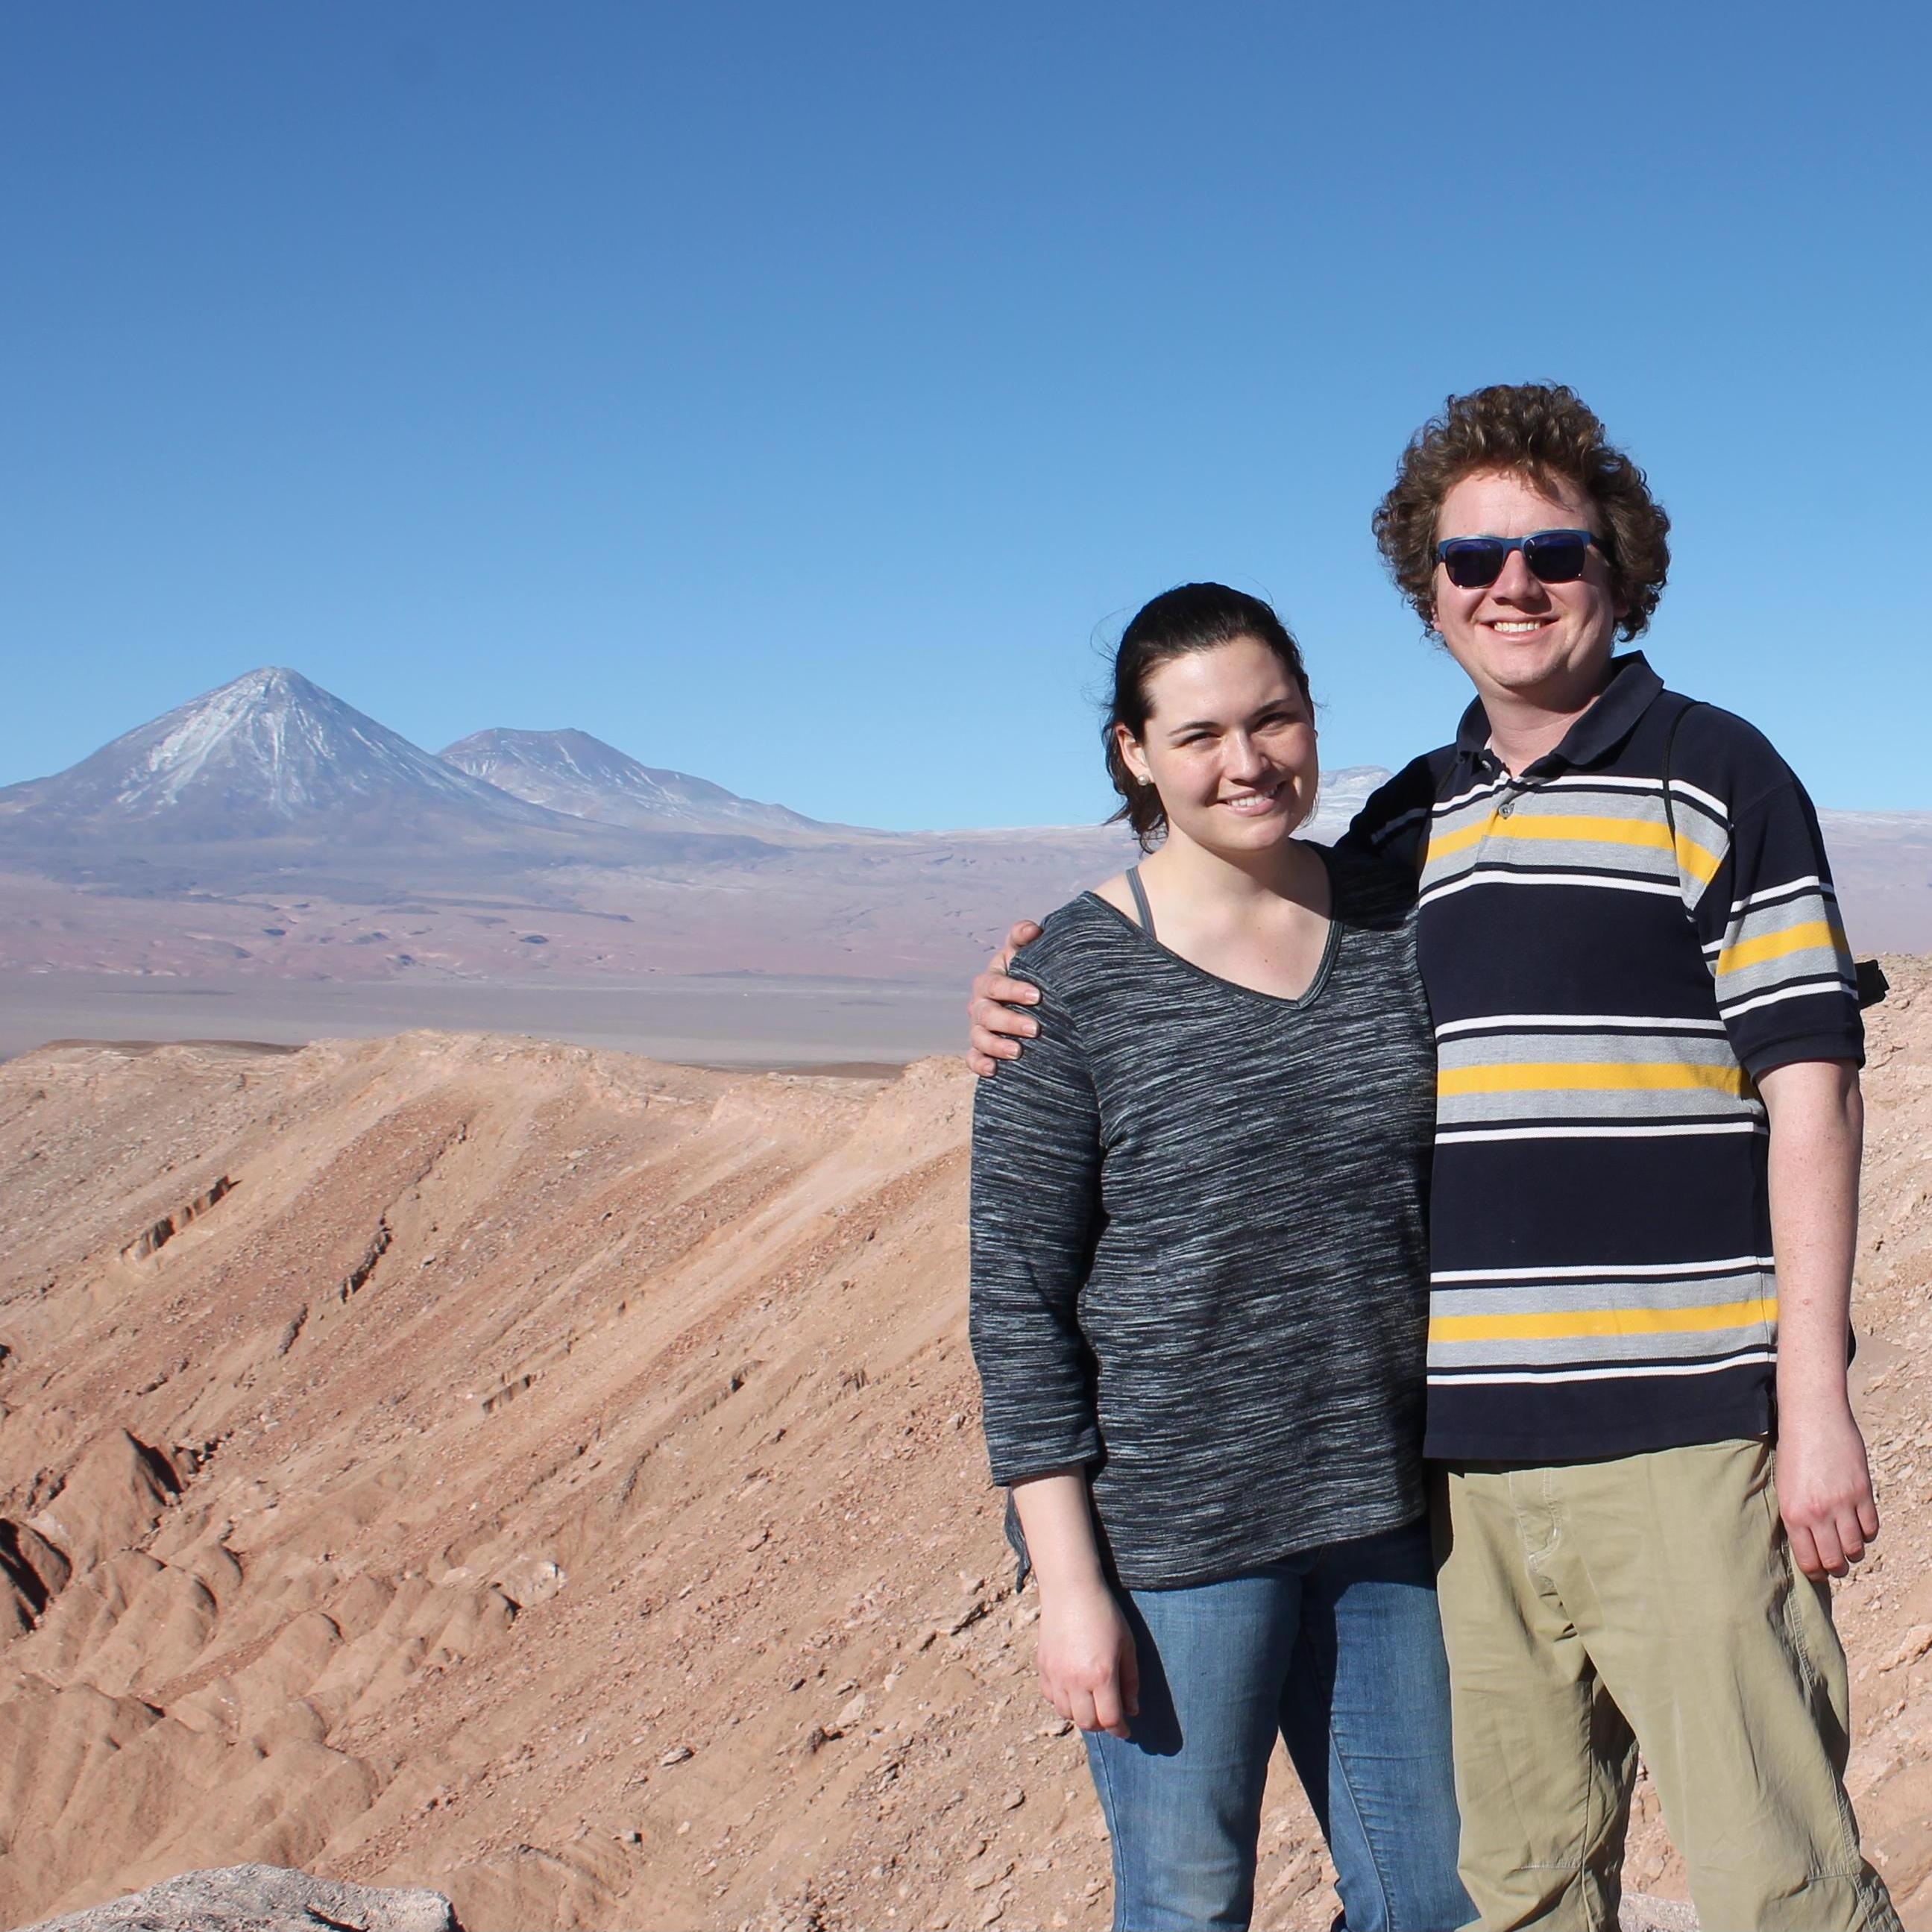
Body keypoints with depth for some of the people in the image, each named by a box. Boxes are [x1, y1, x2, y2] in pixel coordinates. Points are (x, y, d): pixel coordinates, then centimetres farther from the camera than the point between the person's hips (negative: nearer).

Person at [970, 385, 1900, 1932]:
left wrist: (1817, 1400, -10)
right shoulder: (1403, 824, 16)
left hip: (1678, 1436, -5)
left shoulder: (1714, 778, 1)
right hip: (1462, 1449, 5)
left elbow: (1808, 1091, -4)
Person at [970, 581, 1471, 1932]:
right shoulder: (1074, 982, -10)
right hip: (1171, 1534, -4)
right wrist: (1070, 1581, -12)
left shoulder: (1400, 929, 3)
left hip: (1388, 1512, 4)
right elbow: (1019, 1300, -9)